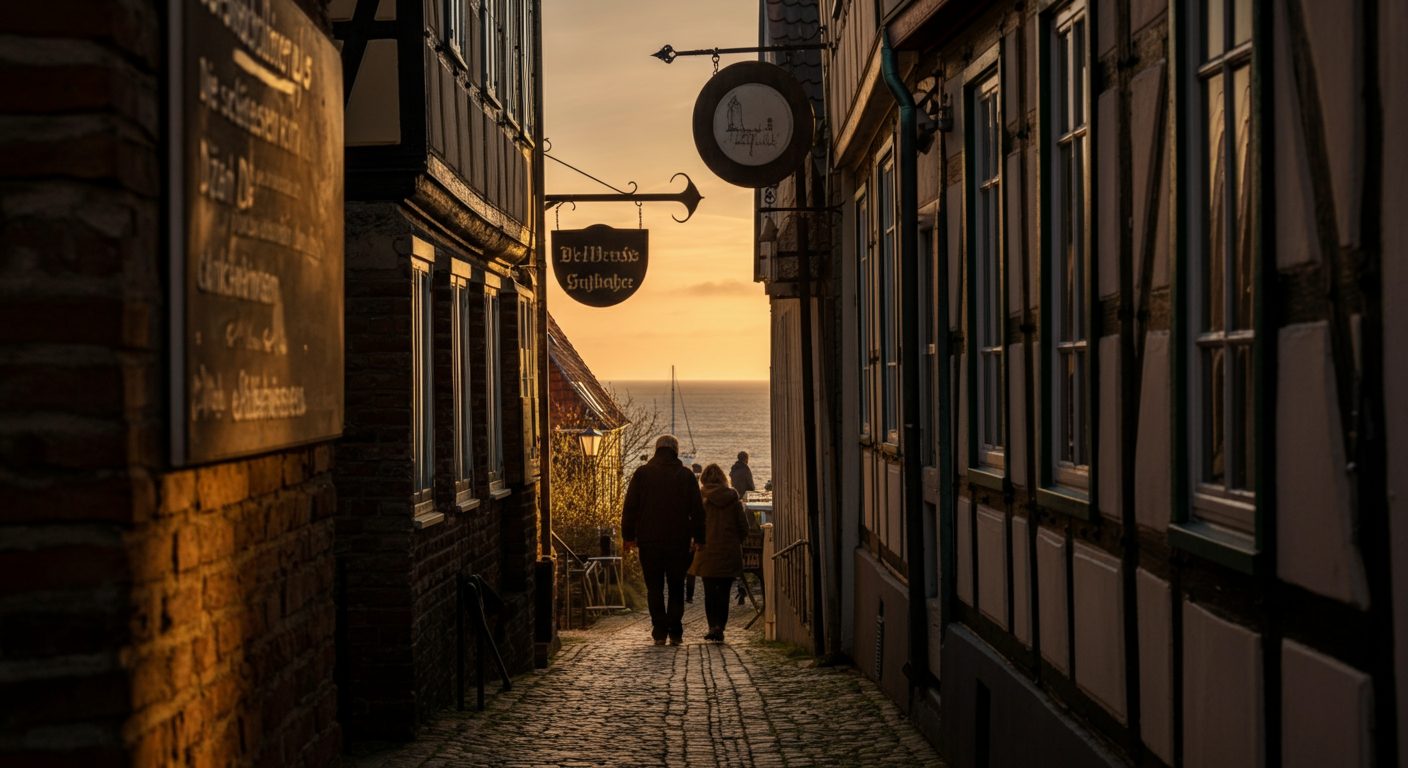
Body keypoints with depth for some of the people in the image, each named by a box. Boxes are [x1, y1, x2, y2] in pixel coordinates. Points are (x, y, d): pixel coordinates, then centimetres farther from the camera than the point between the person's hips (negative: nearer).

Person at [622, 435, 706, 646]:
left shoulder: (642, 473, 1)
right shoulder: (686, 475, 3)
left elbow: (630, 507, 1)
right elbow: (697, 510, 4)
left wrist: (628, 536, 6)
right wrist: (698, 538, 10)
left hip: (649, 541, 0)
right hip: (679, 541, 0)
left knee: (654, 587, 5)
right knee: (676, 587, 8)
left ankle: (660, 631, -1)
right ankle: (675, 632, 3)